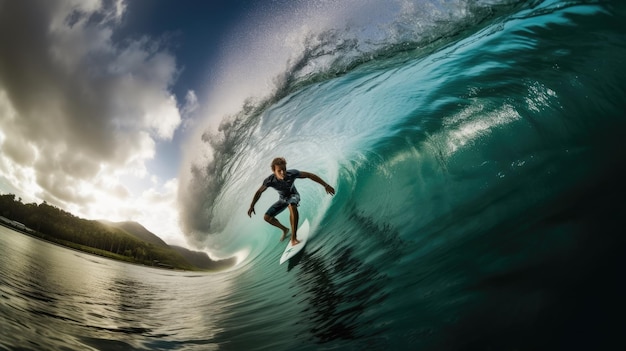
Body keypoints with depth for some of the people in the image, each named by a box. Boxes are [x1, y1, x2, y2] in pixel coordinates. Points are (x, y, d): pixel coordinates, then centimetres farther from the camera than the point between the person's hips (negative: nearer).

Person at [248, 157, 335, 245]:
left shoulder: (292, 174, -35)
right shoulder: (269, 181, -30)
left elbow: (309, 175, -26)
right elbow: (259, 192, -12)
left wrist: (325, 185, -28)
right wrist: (251, 206, -9)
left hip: (293, 195, -3)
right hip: (282, 199, 3)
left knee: (292, 206, -39)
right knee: (267, 217, -4)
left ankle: (294, 238, -35)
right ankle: (285, 230, 24)